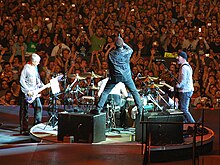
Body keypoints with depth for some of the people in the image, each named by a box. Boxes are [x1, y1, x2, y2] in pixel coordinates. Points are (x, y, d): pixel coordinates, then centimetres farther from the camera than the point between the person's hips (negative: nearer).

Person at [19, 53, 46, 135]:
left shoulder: (35, 67, 10)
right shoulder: (26, 68, -15)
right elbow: (22, 81, -17)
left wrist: (42, 85, 8)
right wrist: (28, 91, -18)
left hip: (34, 92, 8)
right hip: (26, 93, -8)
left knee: (38, 107, 6)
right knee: (24, 111, -1)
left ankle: (37, 124, 18)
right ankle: (23, 129, 5)